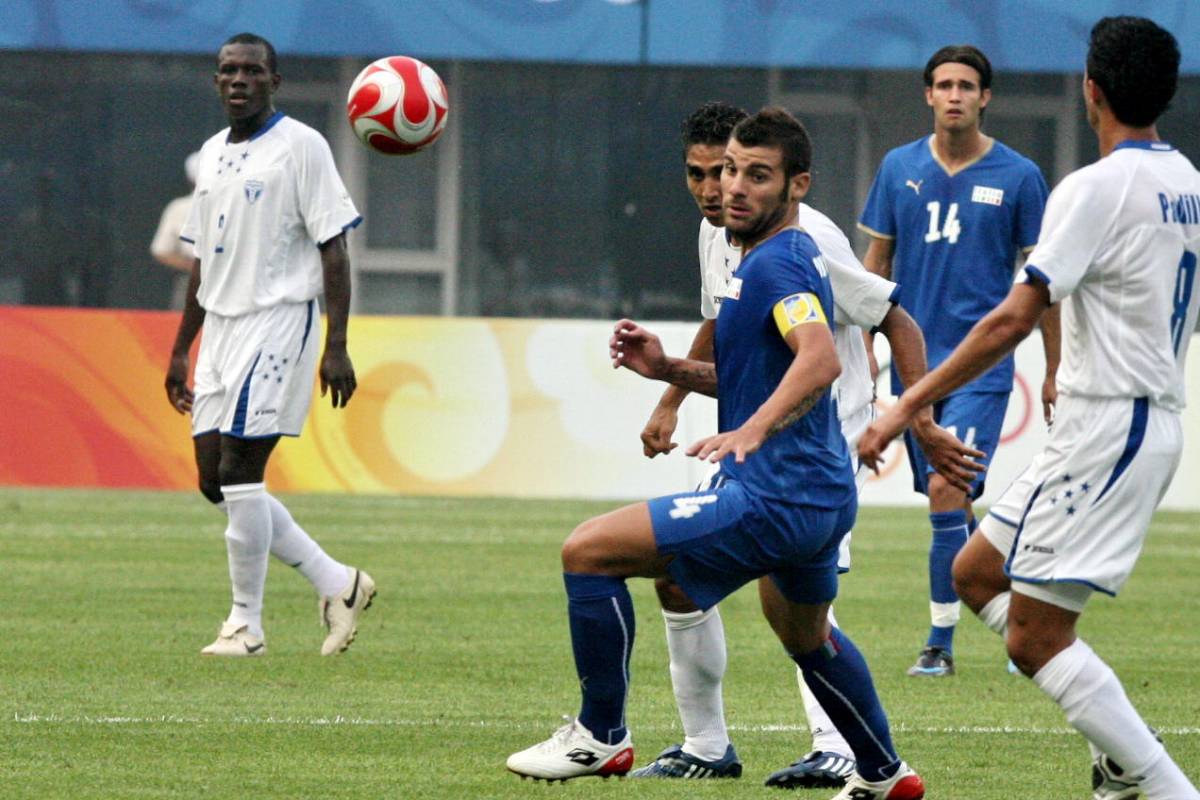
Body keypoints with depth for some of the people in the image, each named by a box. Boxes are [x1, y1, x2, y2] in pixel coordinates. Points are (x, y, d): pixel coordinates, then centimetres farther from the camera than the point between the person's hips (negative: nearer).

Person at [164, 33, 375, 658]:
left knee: (238, 472, -12)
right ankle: (336, 583, 14)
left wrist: (336, 347, -16)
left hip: (278, 321, -8)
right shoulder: (213, 154, 16)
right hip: (220, 327, 8)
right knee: (215, 480, 4)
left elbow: (332, 249, -10)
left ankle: (246, 623, -2)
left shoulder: (300, 146, -7)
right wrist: (181, 349, 21)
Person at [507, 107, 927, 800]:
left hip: (772, 500, -11)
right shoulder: (795, 256, 15)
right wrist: (671, 369, 13)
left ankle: (602, 736, -2)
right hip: (822, 496, 11)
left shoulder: (777, 262, -17)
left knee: (589, 552, -13)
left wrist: (752, 431, -48)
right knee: (805, 634, 36)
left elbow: (820, 359, -35)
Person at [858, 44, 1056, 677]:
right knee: (950, 503, 8)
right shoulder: (900, 169, 6)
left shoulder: (1018, 177, -3)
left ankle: (940, 641, -10)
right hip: (914, 360, 4)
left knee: (945, 488, -16)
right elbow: (876, 263, 13)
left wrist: (1054, 374, 3)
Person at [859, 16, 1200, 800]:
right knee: (977, 572, 17)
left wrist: (910, 405, -16)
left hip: (1107, 425, -9)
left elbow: (1014, 320, -19)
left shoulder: (1098, 188, -15)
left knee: (1035, 634, -9)